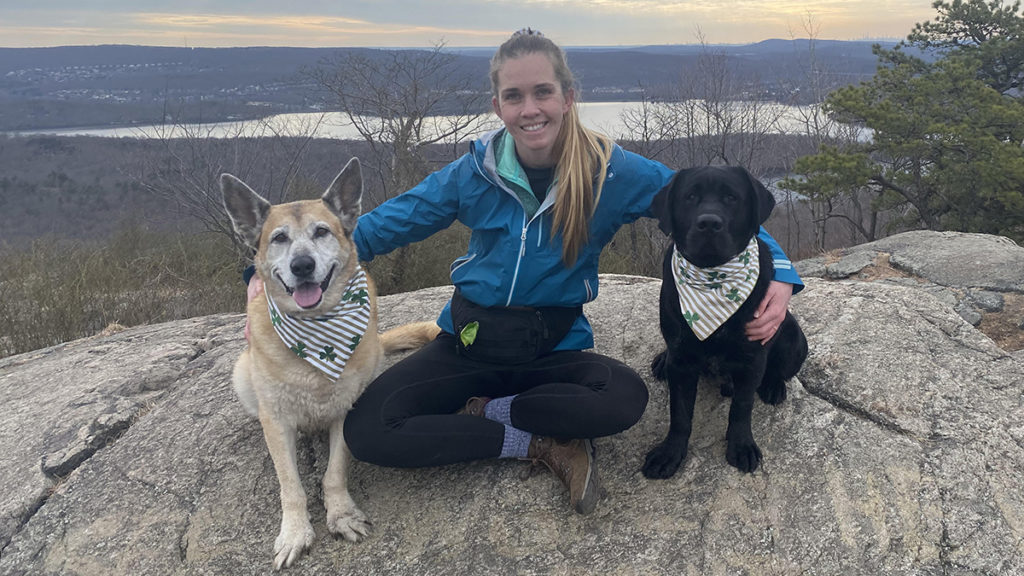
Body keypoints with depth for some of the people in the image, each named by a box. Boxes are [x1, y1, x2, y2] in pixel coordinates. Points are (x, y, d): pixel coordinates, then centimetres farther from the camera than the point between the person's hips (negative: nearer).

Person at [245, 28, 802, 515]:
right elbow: (383, 225, 0)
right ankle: (542, 444, -10)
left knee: (626, 398, -33)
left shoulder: (612, 173, -10)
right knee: (366, 430, -22)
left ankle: (485, 411, -10)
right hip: (469, 341, 1)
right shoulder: (475, 172, -6)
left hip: (553, 350, -1)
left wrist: (778, 273, -21)